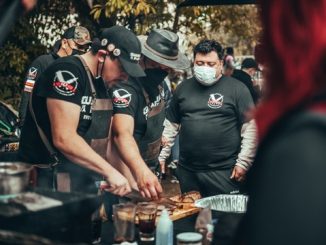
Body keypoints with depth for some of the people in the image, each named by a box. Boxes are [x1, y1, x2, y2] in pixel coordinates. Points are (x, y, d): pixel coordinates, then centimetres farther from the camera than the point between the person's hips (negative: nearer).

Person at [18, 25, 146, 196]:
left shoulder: (101, 82, 11)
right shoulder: (67, 72, -17)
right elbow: (64, 139, -25)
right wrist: (110, 172, -21)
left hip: (86, 182, 9)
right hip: (51, 183, -9)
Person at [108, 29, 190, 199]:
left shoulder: (156, 81, 1)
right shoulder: (126, 87, -27)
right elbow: (122, 134, -41)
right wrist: (141, 172, -56)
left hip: (149, 168, 8)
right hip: (129, 171, -8)